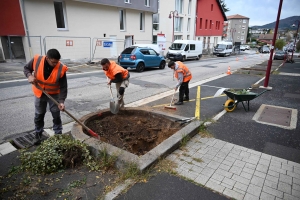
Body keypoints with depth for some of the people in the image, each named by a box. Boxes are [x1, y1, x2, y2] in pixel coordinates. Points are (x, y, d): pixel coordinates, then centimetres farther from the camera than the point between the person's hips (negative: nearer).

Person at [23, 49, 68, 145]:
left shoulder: (61, 69, -26)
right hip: (39, 93, 2)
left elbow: (63, 87, -21)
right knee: (38, 115, 15)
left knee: (56, 116, 6)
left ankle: (58, 135, 22)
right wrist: (29, 76, -24)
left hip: (54, 94, -2)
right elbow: (26, 68, -1)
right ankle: (38, 135, 34)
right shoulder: (36, 60, -21)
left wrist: (61, 101, -31)